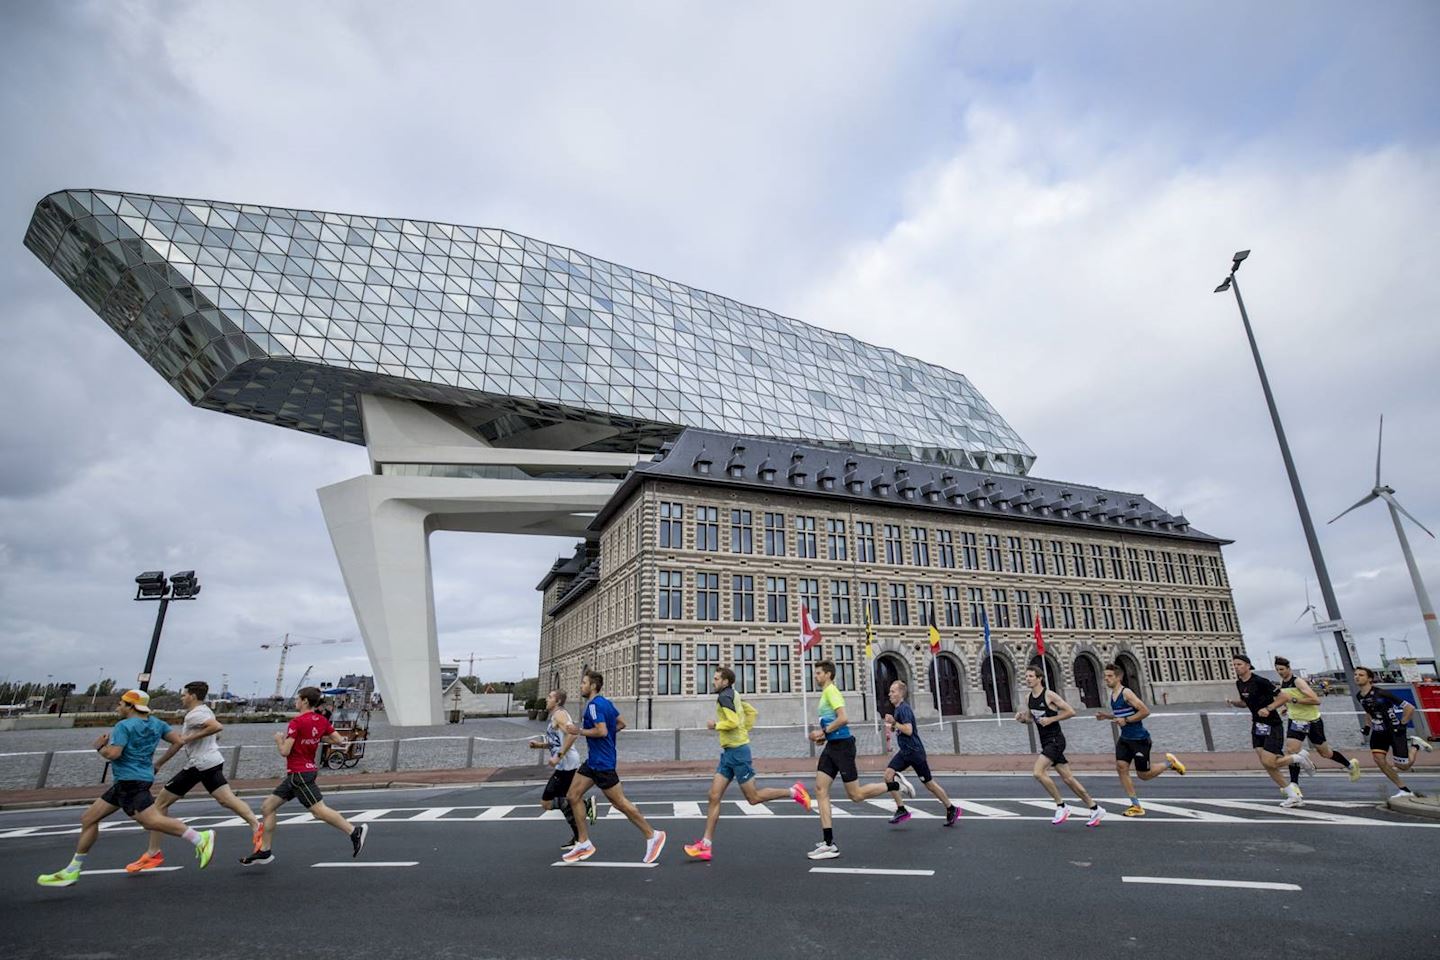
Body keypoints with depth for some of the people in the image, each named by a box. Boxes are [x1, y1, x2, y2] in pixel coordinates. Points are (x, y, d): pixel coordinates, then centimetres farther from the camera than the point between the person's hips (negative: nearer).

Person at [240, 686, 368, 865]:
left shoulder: (297, 722, -16)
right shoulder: (321, 720, 6)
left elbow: (284, 751, -18)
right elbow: (340, 740, 4)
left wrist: (279, 739, 1)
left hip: (300, 774, -9)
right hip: (295, 775, 9)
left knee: (319, 811, -12)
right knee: (267, 806, 16)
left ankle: (354, 831, -15)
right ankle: (265, 851, 22)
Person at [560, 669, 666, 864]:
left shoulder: (594, 705, -18)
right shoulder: (605, 703, 11)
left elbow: (601, 731, -28)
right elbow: (621, 724, 18)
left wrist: (578, 731, -17)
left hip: (602, 763, -10)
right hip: (593, 760, 10)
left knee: (619, 802, -3)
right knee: (573, 796, 9)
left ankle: (652, 835, 8)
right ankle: (584, 844, 16)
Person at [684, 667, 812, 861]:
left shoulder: (724, 696, -15)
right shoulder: (733, 695, 13)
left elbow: (733, 722, -26)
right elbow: (752, 712, 23)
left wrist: (715, 725, -12)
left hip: (737, 751, -10)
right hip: (728, 752, 10)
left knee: (754, 797, 1)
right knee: (714, 797, 4)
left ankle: (793, 792, 13)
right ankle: (706, 845, 6)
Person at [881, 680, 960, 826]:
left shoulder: (904, 708, -18)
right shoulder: (897, 708, 12)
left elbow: (908, 730, -27)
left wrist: (893, 722, -22)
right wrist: (891, 727, 8)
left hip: (915, 751, -9)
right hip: (904, 751, 9)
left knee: (929, 783, 4)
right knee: (888, 774, -6)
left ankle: (951, 809, 23)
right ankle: (901, 810, -1)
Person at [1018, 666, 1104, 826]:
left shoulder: (1050, 695, -13)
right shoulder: (1029, 699, 8)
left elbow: (1071, 711, -12)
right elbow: (1030, 718, 21)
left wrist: (1051, 719, -18)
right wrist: (1021, 718, -1)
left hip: (1055, 740, -8)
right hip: (1045, 742, 8)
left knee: (1038, 772, -18)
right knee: (1068, 778, 11)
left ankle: (1061, 806, -3)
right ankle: (1095, 809, 23)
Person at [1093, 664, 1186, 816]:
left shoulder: (1126, 693, -19)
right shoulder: (1112, 694, 7)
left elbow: (1145, 711, -23)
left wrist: (1126, 720, -23)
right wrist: (1107, 715, 5)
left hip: (1139, 739, -8)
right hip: (1125, 739, 8)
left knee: (1144, 775, 4)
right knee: (1121, 767, -6)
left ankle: (1170, 763, 29)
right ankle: (1136, 806, 3)